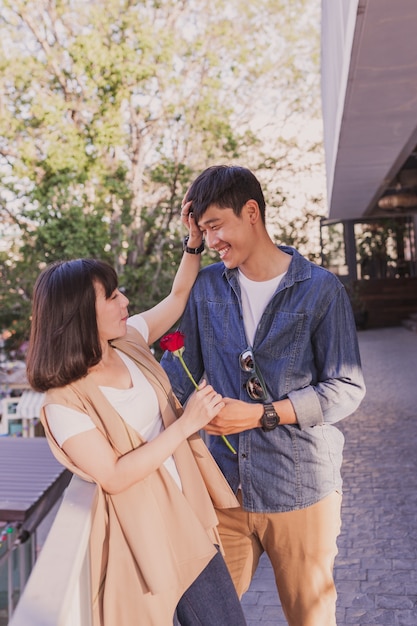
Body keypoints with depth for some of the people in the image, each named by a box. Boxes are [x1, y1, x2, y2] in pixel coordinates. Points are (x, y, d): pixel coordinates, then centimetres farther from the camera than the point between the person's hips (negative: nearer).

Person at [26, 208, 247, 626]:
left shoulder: (128, 343, 0)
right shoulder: (64, 402, -18)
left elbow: (177, 298, 14)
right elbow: (114, 476, -23)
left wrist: (194, 241, 5)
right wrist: (185, 424, -23)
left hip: (187, 517, 6)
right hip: (139, 537, -6)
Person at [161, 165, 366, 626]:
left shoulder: (320, 290, -8)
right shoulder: (207, 287, 3)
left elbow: (346, 390, -10)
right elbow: (178, 373, 6)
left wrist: (261, 415, -17)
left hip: (301, 488, -3)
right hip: (226, 484, 3)